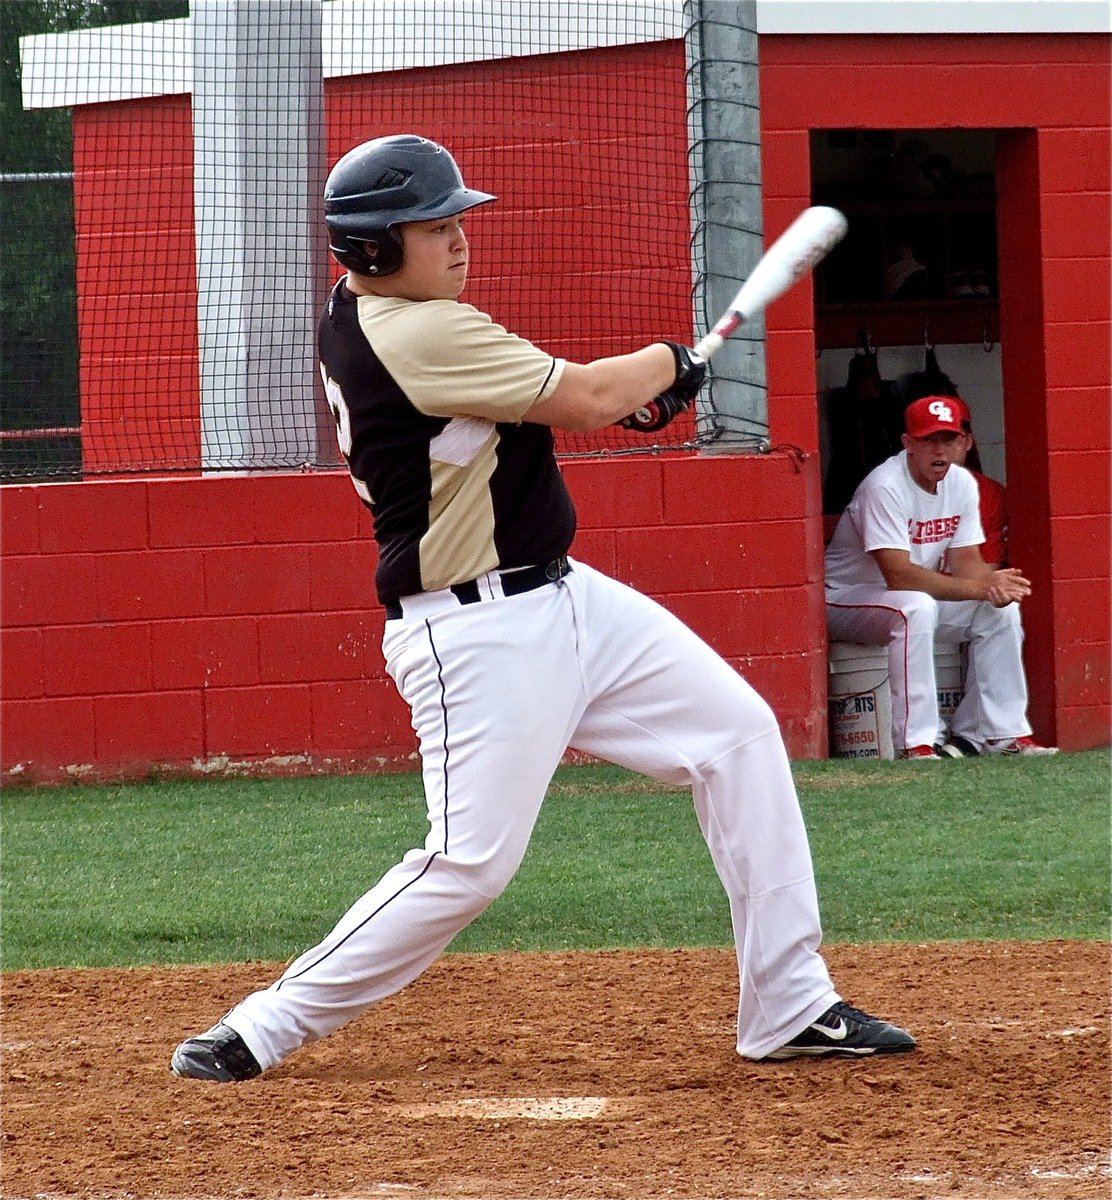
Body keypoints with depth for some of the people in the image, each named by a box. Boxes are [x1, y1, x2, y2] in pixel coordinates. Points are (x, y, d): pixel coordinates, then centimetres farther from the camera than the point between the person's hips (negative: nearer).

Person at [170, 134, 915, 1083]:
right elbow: (580, 400, -18)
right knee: (471, 862, -12)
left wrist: (625, 396, 7)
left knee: (738, 732, 8)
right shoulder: (414, 333, -22)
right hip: (479, 633, -11)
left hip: (563, 596, 11)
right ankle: (263, 1030, 1)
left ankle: (790, 1008, 9)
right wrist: (667, 362, 3)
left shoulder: (359, 318, 9)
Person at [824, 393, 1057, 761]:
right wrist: (980, 586, -34)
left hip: (920, 599, 8)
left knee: (1001, 608, -6)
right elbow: (899, 576, -32)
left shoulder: (961, 483, 0)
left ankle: (1001, 733, -2)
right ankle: (917, 745, -37)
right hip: (846, 602, -8)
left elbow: (965, 561, -1)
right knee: (916, 607, -36)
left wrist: (994, 583, -26)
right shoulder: (885, 486, -25)